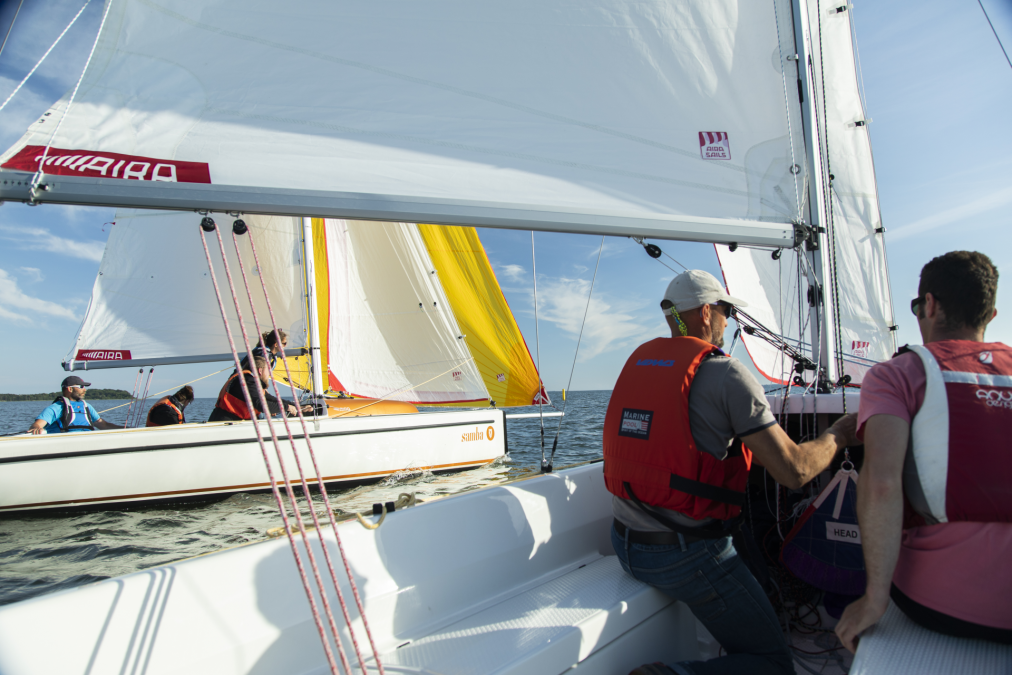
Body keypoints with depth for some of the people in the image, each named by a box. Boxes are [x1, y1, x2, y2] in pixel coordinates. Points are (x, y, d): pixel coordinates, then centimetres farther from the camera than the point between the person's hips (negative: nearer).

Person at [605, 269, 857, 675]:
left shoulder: (636, 362, 5)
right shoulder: (726, 373, -14)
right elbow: (793, 471, -13)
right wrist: (838, 436, 7)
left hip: (624, 544, 7)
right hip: (688, 554, -7)